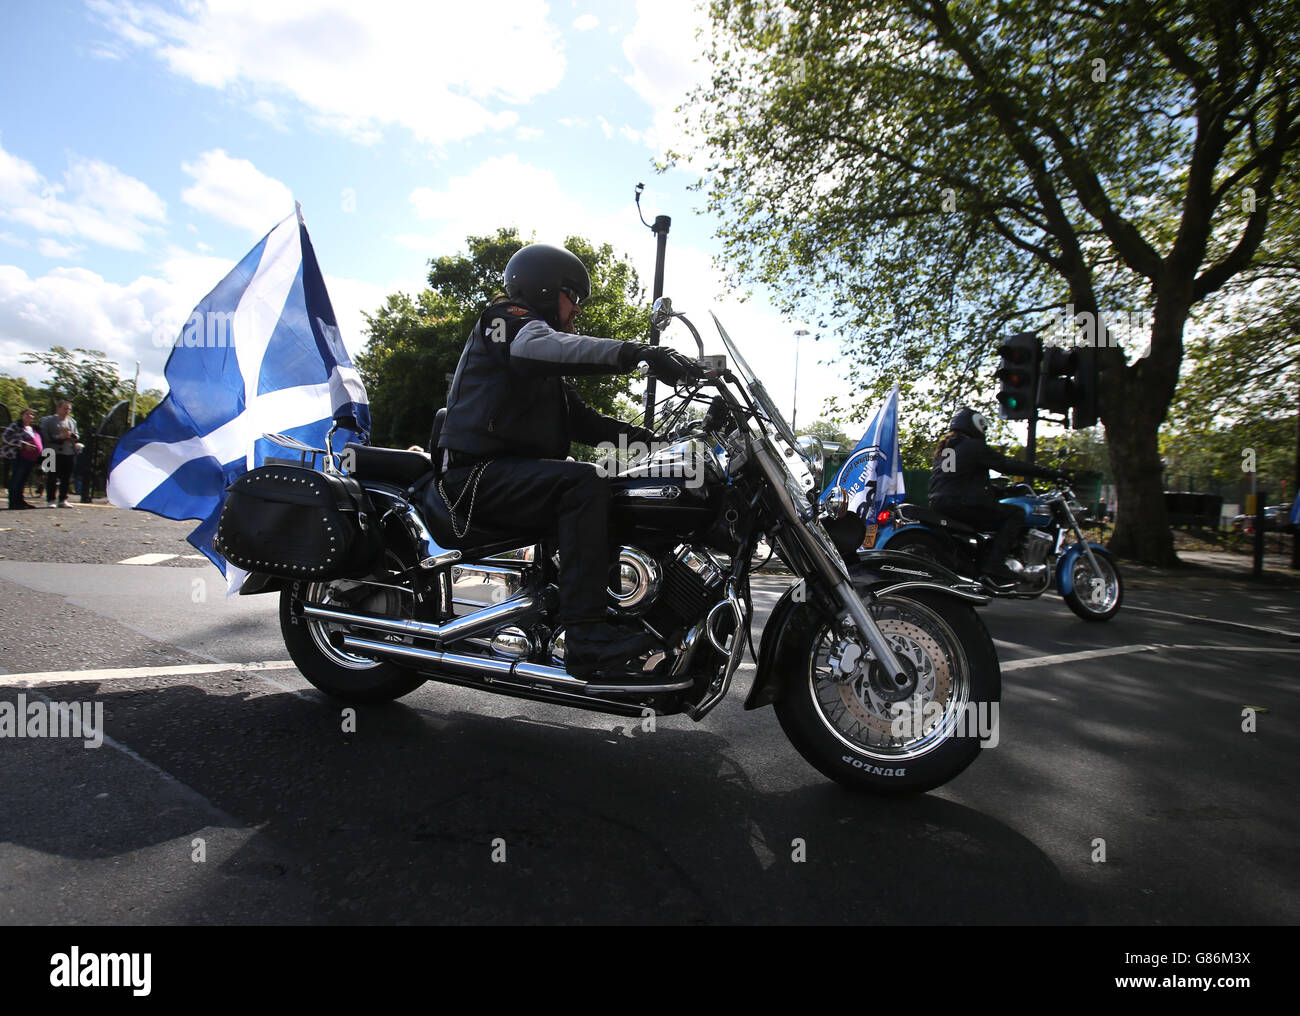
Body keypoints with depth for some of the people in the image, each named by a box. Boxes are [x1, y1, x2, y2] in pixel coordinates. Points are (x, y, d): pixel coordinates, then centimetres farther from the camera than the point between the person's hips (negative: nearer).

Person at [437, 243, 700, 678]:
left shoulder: (549, 376, 29)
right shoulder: (507, 320, -1)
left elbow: (578, 418, 19)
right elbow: (543, 346, -26)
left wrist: (641, 435, 3)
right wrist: (636, 353, -38)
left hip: (518, 472, 10)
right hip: (479, 472, -10)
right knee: (585, 484, -31)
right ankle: (586, 637, -37)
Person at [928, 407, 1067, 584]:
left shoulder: (943, 448, 21)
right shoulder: (974, 446, -4)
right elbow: (1008, 465, -5)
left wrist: (997, 489, 34)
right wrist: (1048, 473, 0)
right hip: (962, 506, -9)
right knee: (1016, 513, -3)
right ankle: (994, 563, -13)